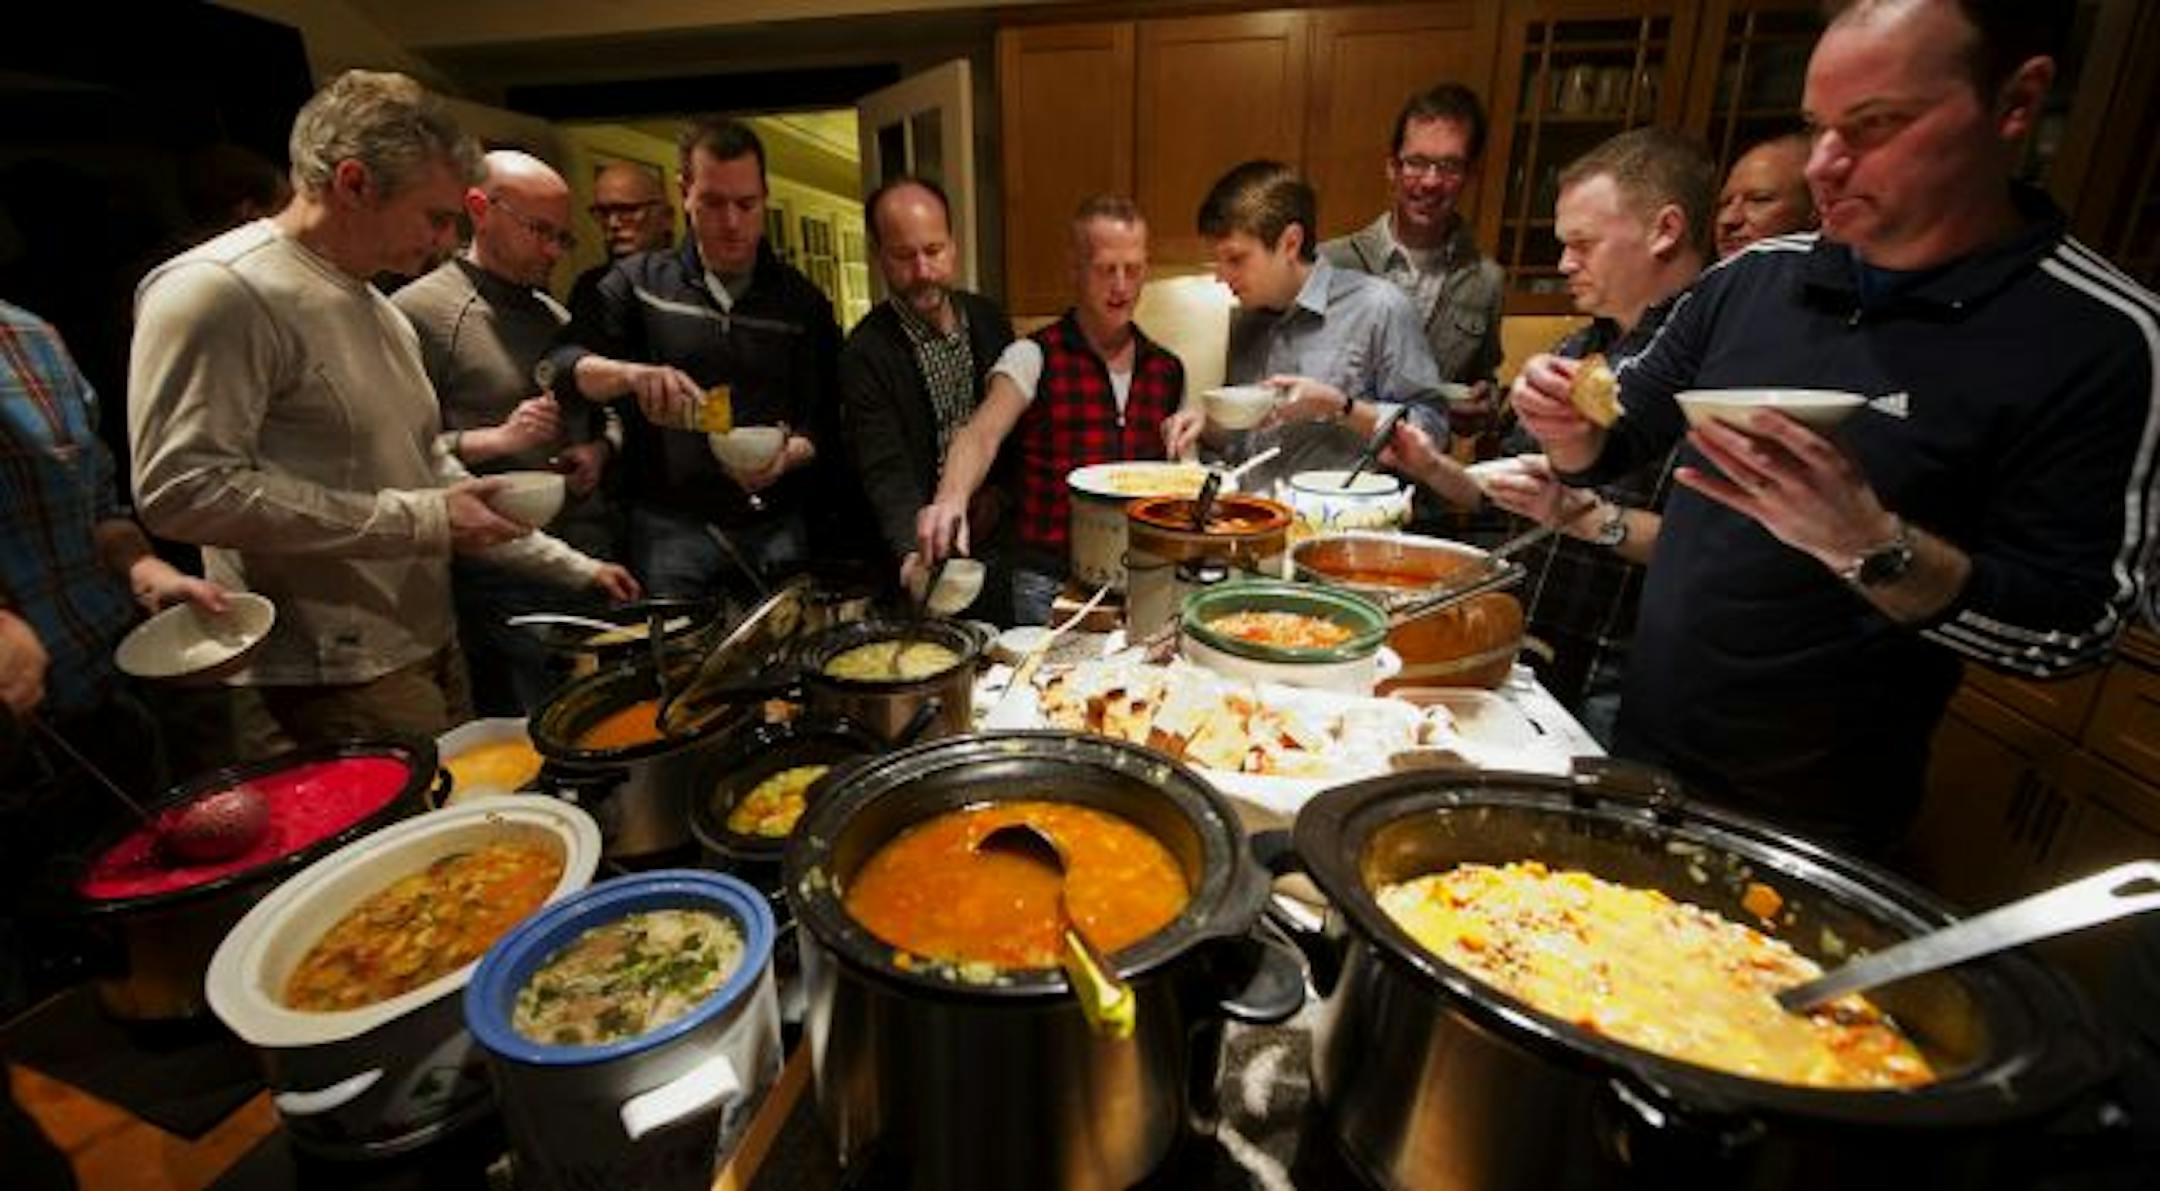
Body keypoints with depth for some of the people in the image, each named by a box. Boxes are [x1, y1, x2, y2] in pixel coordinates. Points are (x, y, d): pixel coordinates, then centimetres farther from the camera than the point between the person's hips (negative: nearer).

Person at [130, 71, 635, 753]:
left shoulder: (381, 311, 16)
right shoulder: (214, 290, -12)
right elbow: (182, 489, -20)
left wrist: (573, 567, 15)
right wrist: (419, 520, -18)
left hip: (430, 649, 8)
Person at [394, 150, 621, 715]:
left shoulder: (557, 316, 16)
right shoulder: (418, 312, -6)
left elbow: (601, 412, 25)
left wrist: (598, 448, 4)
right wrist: (496, 440, -21)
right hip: (498, 577, -6)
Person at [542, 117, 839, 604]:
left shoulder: (802, 301, 8)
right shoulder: (639, 282, 8)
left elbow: (822, 422, 4)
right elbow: (558, 364, -3)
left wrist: (790, 453, -18)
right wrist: (630, 375, -24)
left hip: (779, 527, 1)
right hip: (671, 527, 0)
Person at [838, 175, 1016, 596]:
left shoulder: (987, 317, 3)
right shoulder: (864, 354, -14)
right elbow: (886, 473, -22)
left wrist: (999, 489, -2)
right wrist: (913, 551, -40)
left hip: (1001, 537, 5)